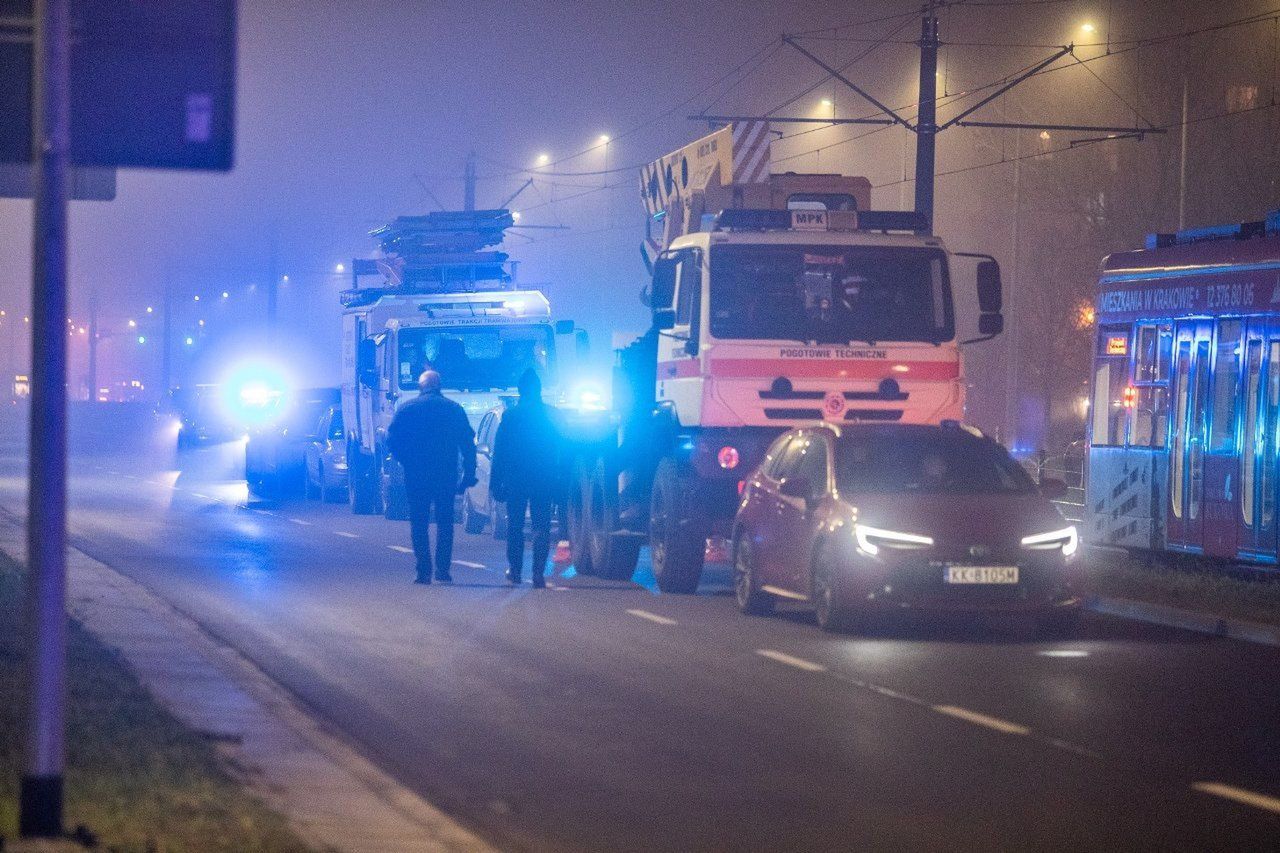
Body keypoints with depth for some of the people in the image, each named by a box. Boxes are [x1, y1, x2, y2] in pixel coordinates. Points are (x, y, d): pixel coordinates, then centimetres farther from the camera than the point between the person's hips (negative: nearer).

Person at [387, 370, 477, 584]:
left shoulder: (407, 409, 0)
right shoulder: (454, 409, 3)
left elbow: (392, 440, -4)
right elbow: (468, 444, 3)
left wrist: (407, 462, 10)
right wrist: (468, 475, 6)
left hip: (416, 476, -1)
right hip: (446, 475, 1)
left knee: (419, 524, 4)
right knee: (445, 522, 11)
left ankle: (424, 571, -3)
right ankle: (443, 570, 5)